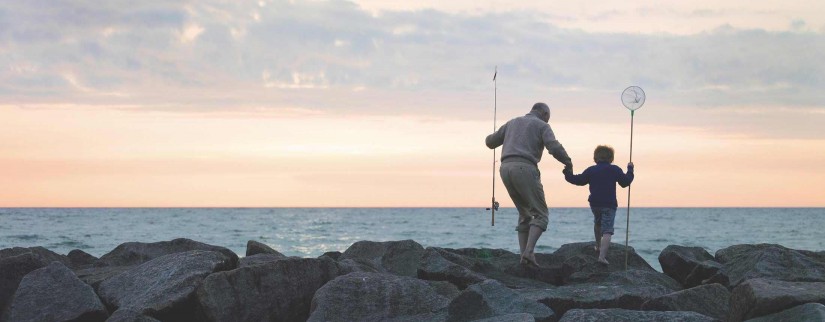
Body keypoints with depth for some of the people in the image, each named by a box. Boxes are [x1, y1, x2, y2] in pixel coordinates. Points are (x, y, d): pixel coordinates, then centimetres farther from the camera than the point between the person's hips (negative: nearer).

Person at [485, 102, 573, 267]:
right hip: (525, 169, -6)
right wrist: (568, 163, 10)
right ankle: (528, 252, -21)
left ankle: (524, 255, 6)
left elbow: (490, 142, 31)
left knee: (524, 214, 18)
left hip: (506, 168, 6)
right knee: (540, 214, 0)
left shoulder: (513, 122, 26)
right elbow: (554, 148, -7)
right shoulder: (542, 126, 10)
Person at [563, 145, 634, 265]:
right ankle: (602, 255, -26)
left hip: (594, 204, 3)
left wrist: (568, 175, 25)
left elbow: (578, 180, 9)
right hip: (609, 204, -3)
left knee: (597, 223, 32)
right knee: (607, 230, -10)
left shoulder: (591, 170, 7)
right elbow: (625, 182, 8)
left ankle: (598, 246, 46)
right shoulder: (615, 170, 2)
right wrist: (630, 170, 23)